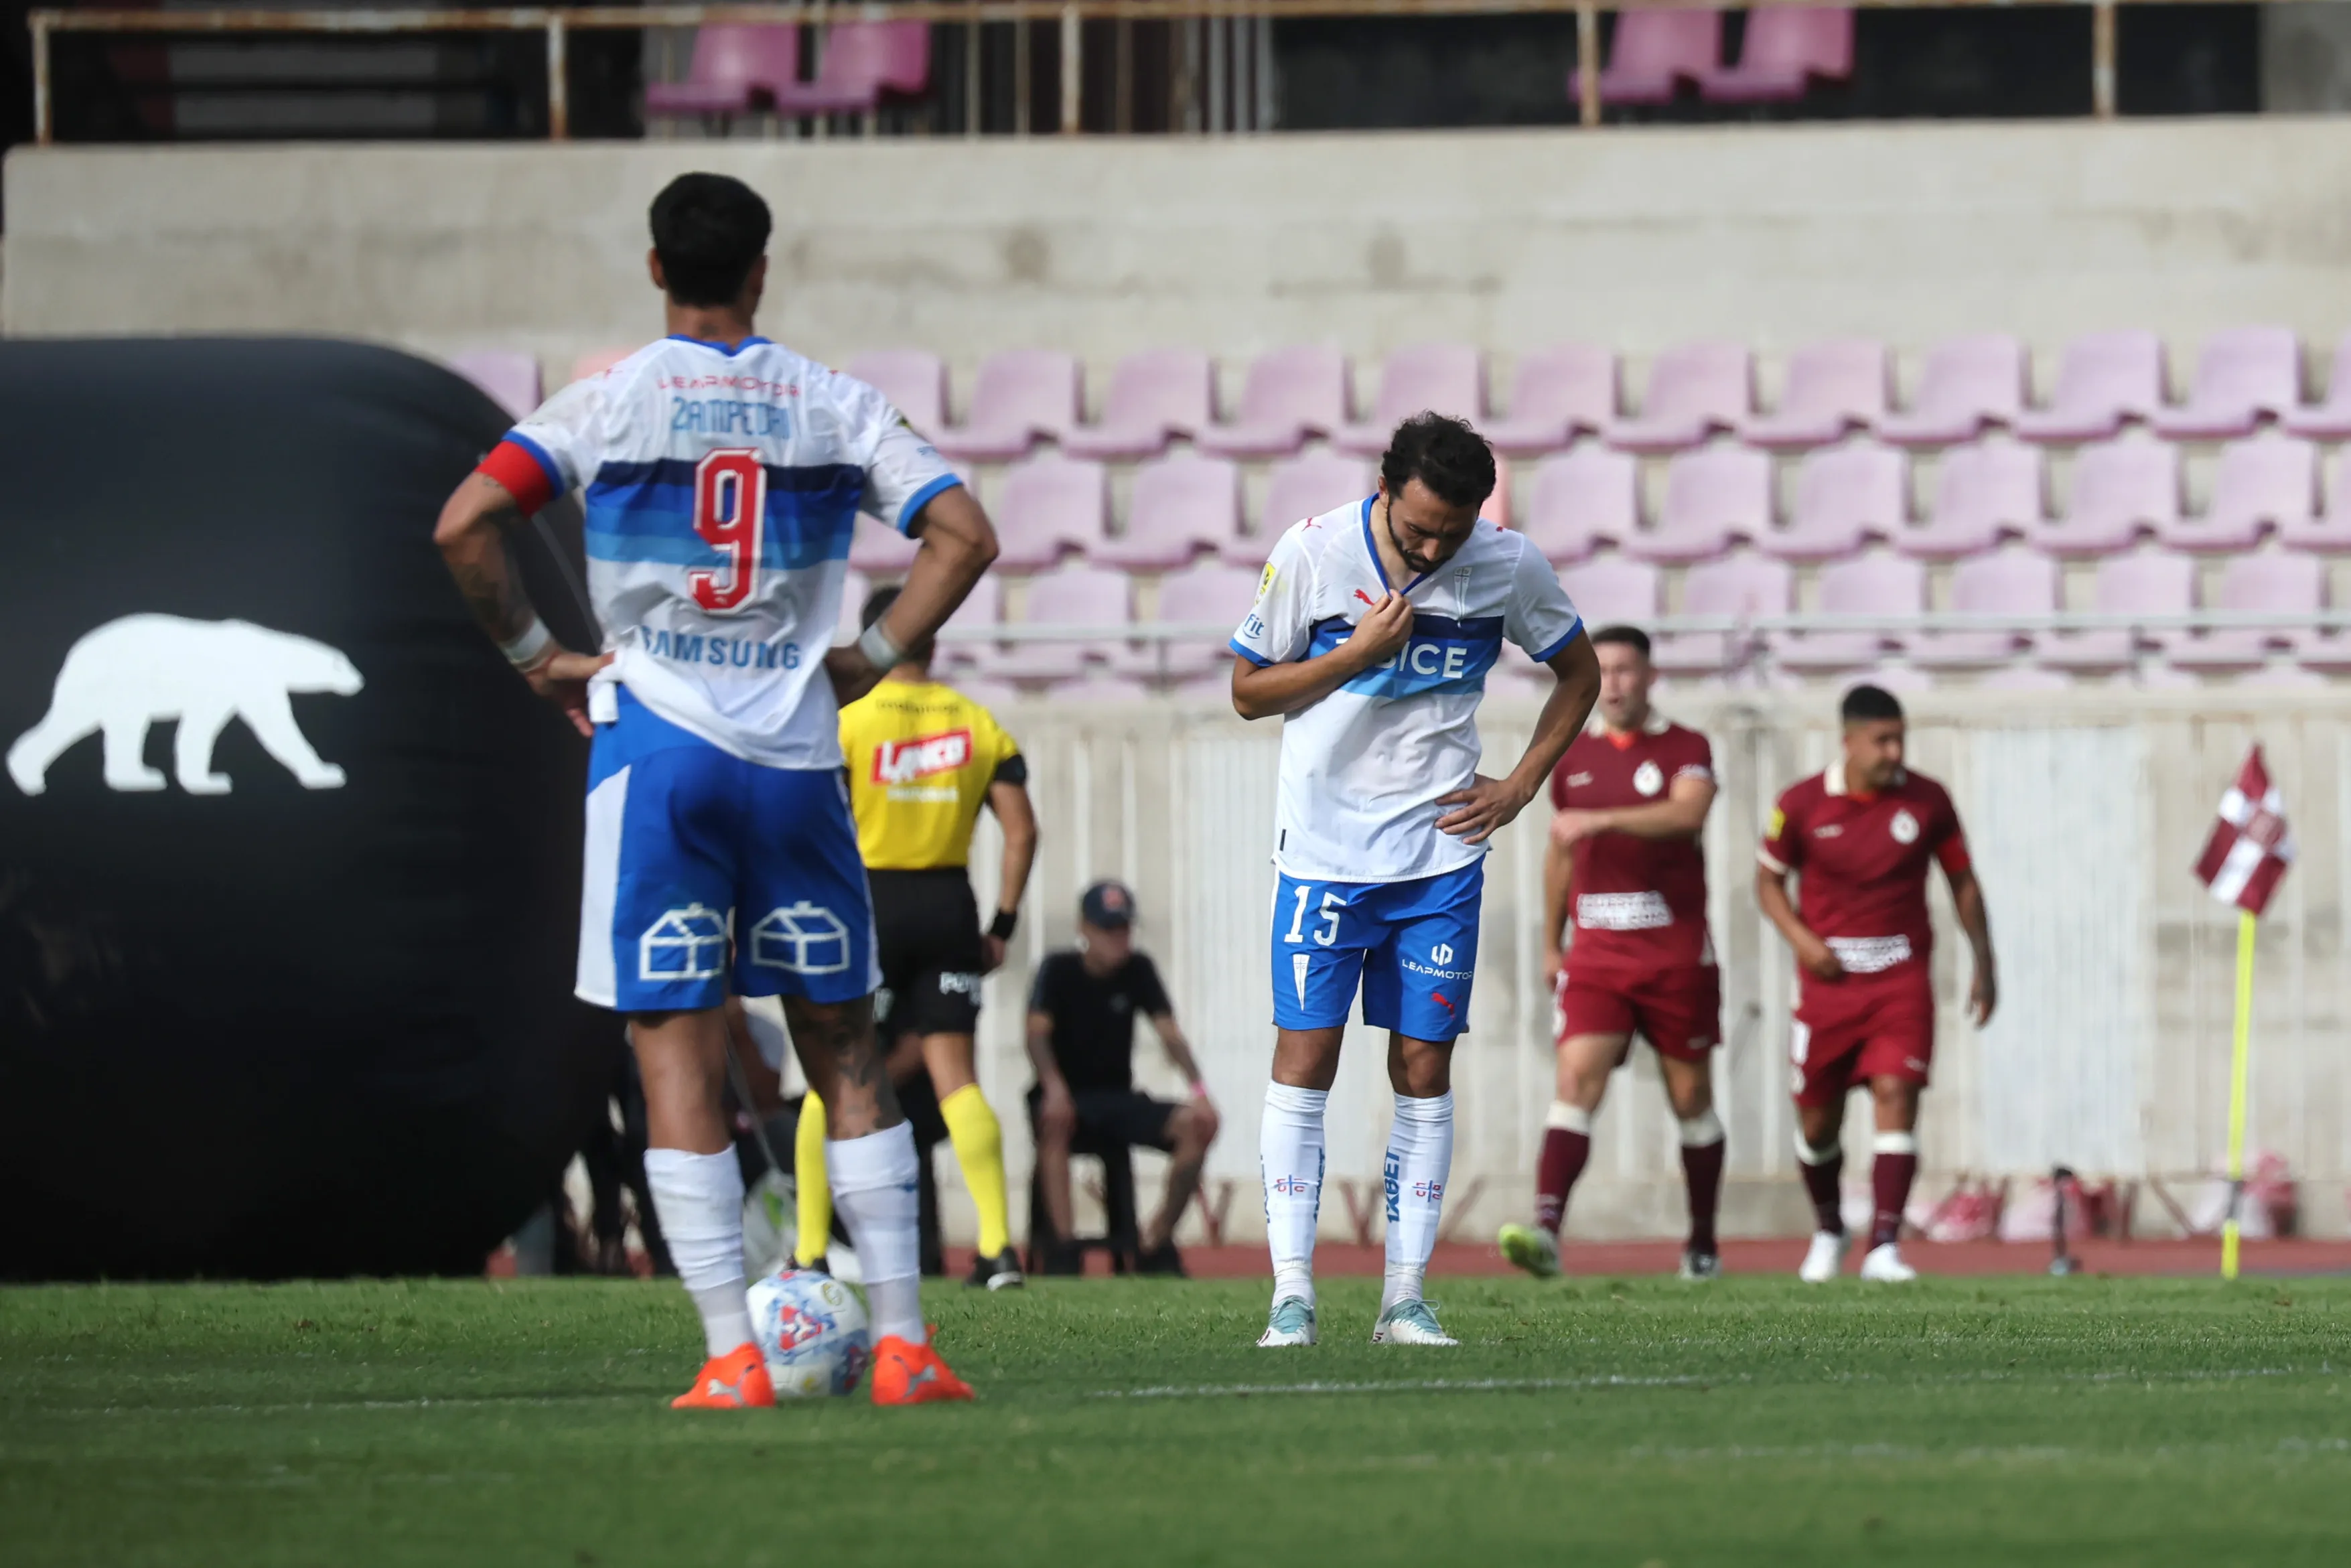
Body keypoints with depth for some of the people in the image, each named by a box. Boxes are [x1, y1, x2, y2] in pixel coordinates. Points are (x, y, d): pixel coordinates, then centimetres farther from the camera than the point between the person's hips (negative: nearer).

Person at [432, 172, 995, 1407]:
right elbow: (965, 534, -1)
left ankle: (732, 1358, -8)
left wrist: (535, 655, 2)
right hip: (795, 753, 2)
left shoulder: (611, 400, 0)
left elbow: (464, 527, -10)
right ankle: (903, 1345, 7)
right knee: (845, 1052, 11)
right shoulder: (834, 407, 5)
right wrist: (872, 658, 7)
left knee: (677, 1057, -1)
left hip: (654, 751, -2)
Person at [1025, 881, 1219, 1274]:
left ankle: (1157, 1243, -11)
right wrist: (1054, 1088, -38)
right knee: (1053, 1122, -40)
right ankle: (1062, 1244, -40)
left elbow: (1169, 1035, -2)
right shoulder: (1059, 970, -4)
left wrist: (1198, 1089, -20)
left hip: (1118, 1099, 4)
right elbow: (1037, 1033, -18)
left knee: (1198, 1124, -19)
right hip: (1067, 1095, -4)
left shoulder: (1138, 970, 5)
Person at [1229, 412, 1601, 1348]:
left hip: (1441, 854, 2)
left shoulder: (1508, 567, -3)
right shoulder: (1312, 553, -8)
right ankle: (1292, 1292, -8)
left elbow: (1579, 674, 13)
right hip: (1323, 847, -2)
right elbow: (1248, 692, -1)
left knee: (1424, 1068, 1)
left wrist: (1520, 787, 4)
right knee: (1304, 1056, -8)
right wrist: (1357, 655, -16)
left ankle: (1405, 1297, 4)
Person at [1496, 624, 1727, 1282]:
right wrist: (1551, 944, 23)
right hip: (1596, 953, 2)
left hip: (1677, 953, -2)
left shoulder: (1684, 749, -2)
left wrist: (1600, 820, -33)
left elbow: (1686, 812, -23)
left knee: (1690, 1098, 7)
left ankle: (1703, 1245, 22)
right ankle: (1545, 1232, -30)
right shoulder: (1573, 756, 12)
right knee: (1577, 1080, -16)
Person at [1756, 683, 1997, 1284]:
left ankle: (1884, 1246, -20)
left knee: (1896, 1097, -17)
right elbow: (1768, 880, 8)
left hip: (1902, 980, 0)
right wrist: (1801, 938, -9)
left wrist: (1984, 964, 7)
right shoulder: (1803, 805, -4)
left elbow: (1963, 881, 11)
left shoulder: (1926, 800, -1)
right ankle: (1828, 1231, 33)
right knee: (1817, 1122, 6)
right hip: (1828, 980, 0)